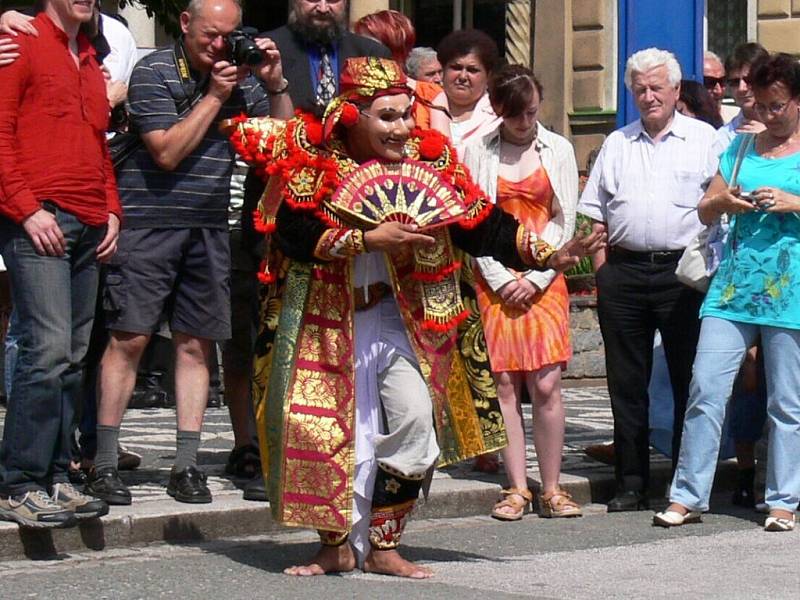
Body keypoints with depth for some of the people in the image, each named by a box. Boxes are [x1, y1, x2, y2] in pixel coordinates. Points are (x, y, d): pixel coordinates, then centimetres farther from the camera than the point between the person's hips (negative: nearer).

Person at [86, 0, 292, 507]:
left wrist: (275, 84, -3)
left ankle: (187, 465, 8)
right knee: (130, 337, -6)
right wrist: (214, 97, -11)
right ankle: (105, 463, 0)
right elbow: (168, 152, -11)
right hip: (149, 222, -5)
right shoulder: (154, 72, -5)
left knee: (196, 343, 4)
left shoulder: (239, 75, 10)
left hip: (209, 227, 5)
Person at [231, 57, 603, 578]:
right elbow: (293, 236, -20)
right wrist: (370, 240, -25)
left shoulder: (429, 159, 0)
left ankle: (383, 546, 3)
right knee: (324, 430, -3)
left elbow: (483, 227, -2)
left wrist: (548, 254, -13)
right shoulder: (311, 161, -8)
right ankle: (338, 545, 17)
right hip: (323, 320, -2)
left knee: (415, 418, -12)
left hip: (396, 315, 2)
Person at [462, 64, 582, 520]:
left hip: (544, 281, 0)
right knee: (505, 384, -2)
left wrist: (535, 277, -4)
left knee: (546, 385, -8)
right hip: (495, 281, 0)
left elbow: (565, 222, 6)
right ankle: (517, 489, 2)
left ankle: (552, 490, -2)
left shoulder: (558, 150, 8)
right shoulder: (478, 153, 5)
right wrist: (501, 280, -6)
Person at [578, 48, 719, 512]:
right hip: (624, 271, 4)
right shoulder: (617, 144, 17)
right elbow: (596, 212, 18)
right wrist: (602, 264, 6)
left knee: (688, 381, -1)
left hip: (682, 272, -4)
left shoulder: (704, 139, 6)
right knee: (626, 383, 5)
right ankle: (632, 483, 12)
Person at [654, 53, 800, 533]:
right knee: (706, 389, -4)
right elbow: (704, 211, 16)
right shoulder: (741, 146, 15)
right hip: (733, 288, 3)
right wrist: (724, 201, -5)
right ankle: (688, 496, 2)